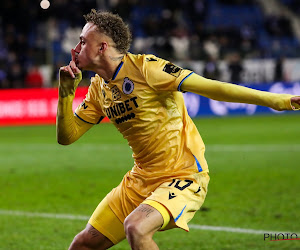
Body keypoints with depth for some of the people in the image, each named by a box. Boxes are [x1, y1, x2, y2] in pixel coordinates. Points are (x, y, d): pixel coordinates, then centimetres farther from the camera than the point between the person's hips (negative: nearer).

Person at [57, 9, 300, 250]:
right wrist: (66, 91, -5)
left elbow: (211, 87, -21)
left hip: (184, 176, -8)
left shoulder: (144, 67, -16)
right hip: (140, 181, 8)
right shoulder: (99, 87, 7)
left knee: (136, 227, -33)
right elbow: (66, 136, 11)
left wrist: (273, 99, -29)